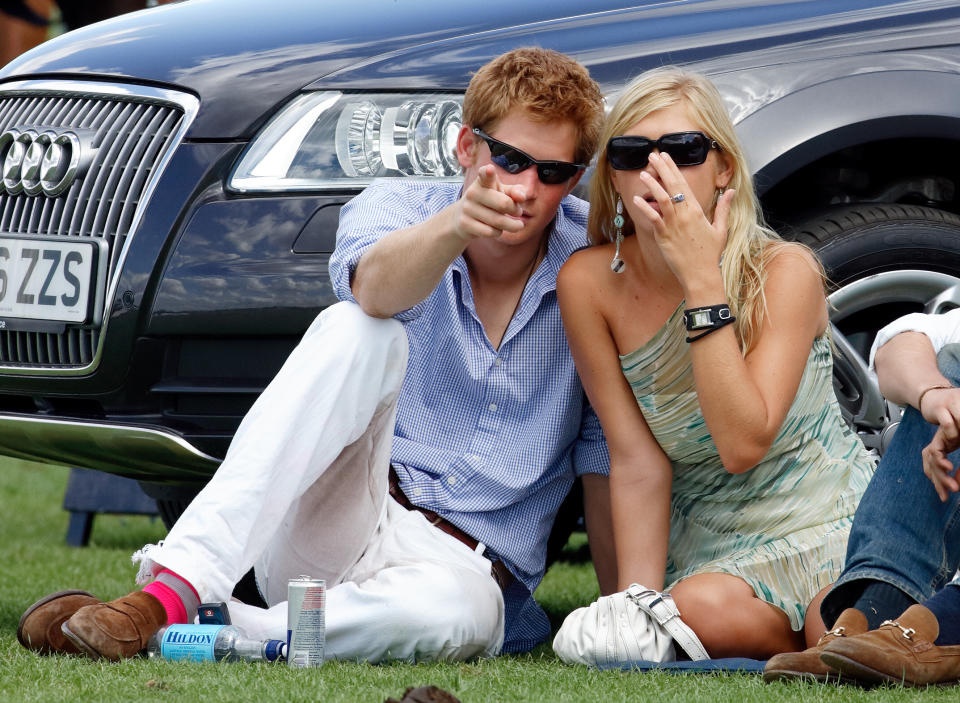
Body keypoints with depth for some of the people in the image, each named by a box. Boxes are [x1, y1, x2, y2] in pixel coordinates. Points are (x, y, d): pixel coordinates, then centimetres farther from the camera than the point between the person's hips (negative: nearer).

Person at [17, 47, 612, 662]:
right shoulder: (394, 208, -2)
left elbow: (605, 461, 3)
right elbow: (377, 288, -29)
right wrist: (455, 226, -49)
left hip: (466, 570, 0)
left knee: (453, 611, -41)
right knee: (356, 330, -30)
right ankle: (173, 590, -38)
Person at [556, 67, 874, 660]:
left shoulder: (784, 272, -14)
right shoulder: (590, 283, -8)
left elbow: (743, 444, -26)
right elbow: (637, 460, -6)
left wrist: (702, 279, -28)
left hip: (832, 522, -2)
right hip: (716, 541, 2)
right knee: (702, 611, -33)